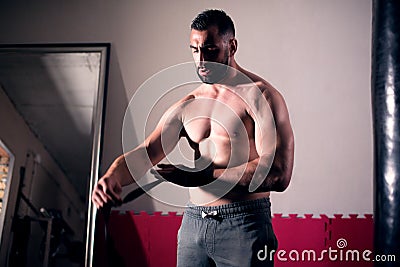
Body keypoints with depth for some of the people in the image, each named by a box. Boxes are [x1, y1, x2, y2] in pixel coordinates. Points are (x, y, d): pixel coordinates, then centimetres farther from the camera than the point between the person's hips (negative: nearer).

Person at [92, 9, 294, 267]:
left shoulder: (260, 95, -7)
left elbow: (279, 173, -17)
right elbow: (146, 152, 2)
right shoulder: (187, 106, 12)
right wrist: (113, 176, -20)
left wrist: (207, 176, -23)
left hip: (244, 226, -5)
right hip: (193, 223, 5)